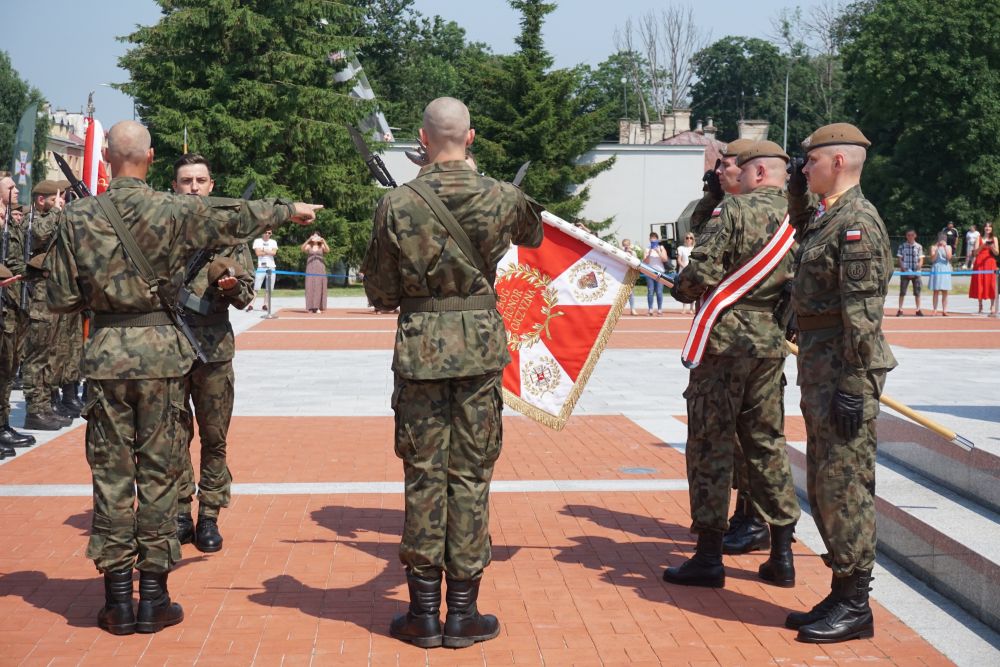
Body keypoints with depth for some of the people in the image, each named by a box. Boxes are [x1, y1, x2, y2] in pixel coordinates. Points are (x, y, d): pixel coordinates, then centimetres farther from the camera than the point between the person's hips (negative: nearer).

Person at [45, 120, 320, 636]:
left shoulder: (78, 217, -1)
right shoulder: (175, 211, -4)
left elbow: (60, 298, 1)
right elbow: (238, 217, 11)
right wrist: (289, 210, 28)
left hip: (106, 353, 1)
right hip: (162, 349, -1)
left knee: (111, 476, 7)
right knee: (159, 473, 6)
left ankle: (118, 598, 11)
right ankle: (154, 598, 11)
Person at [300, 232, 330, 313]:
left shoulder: (321, 246, 8)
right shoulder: (309, 246, 6)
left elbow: (328, 250, -12)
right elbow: (303, 249, -15)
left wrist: (324, 241, -28)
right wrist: (308, 240, -29)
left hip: (320, 269, 1)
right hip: (310, 268, 0)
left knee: (319, 287, -3)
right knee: (310, 287, -5)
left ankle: (318, 307, -2)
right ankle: (311, 307, -3)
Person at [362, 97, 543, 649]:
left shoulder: (397, 204, -6)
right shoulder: (501, 197, -3)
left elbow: (379, 292, -1)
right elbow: (533, 233, 20)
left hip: (419, 347, 0)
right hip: (481, 343, 0)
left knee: (424, 475, 7)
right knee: (470, 475, 6)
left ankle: (424, 613, 12)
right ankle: (463, 614, 11)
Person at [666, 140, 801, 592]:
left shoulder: (736, 210, -12)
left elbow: (702, 273, -17)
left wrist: (680, 289, 3)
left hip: (726, 339, -6)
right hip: (773, 344, 6)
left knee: (711, 444, 1)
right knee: (767, 443, 14)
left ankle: (709, 557, 4)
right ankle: (781, 555, 17)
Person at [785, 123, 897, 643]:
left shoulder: (857, 222, -15)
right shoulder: (828, 216, 14)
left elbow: (863, 313, -21)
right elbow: (804, 237, 40)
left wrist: (853, 387, -23)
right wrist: (798, 195, 23)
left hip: (844, 371, -10)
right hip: (819, 366, 10)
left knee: (844, 486, -5)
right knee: (824, 487, 14)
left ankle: (854, 607, 3)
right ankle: (840, 596, 23)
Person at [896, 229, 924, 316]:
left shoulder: (919, 247, 5)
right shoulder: (902, 246, 2)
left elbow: (921, 260, 3)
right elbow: (900, 259, 1)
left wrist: (916, 271, -11)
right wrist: (904, 270, -11)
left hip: (916, 272, 1)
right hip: (905, 272, -1)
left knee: (917, 292, 4)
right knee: (902, 291, -1)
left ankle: (918, 310, 10)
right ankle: (900, 309, 3)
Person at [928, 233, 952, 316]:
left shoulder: (948, 247, 8)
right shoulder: (934, 247, 4)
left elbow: (949, 257, -8)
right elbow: (932, 259, -7)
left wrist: (945, 247, -14)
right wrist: (937, 248, -14)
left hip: (945, 271, 1)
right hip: (936, 270, -1)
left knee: (945, 292, 0)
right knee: (936, 291, -1)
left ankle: (944, 310, 2)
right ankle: (935, 310, 2)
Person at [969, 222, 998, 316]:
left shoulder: (994, 239, 8)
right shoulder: (979, 238, 8)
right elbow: (975, 252, 0)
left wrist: (992, 247, -17)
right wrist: (982, 246, -17)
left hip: (990, 263, -1)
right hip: (979, 263, 1)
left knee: (991, 284, -8)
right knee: (979, 284, 1)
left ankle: (993, 308, -9)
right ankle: (980, 308, 10)